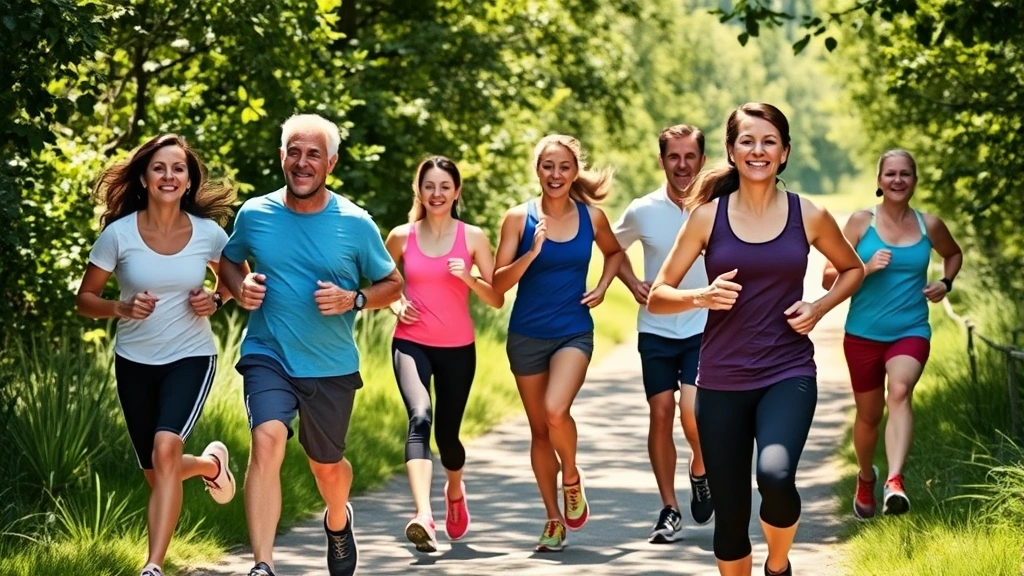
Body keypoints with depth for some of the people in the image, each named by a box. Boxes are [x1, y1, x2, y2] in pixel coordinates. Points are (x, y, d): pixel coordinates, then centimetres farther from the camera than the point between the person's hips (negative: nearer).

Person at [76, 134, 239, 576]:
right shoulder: (119, 233, -11)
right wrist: (121, 308, -23)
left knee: (166, 448, -27)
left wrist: (216, 300, -8)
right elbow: (84, 299, -3)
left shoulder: (208, 233, -7)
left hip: (191, 357, -2)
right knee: (156, 475, 11)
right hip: (135, 361, 2)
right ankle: (211, 464, 47)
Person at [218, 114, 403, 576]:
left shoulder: (355, 224, -7)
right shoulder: (254, 214, -3)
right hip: (268, 355, -1)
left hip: (331, 366, 1)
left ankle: (337, 522, 55)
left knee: (326, 464, 18)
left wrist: (353, 300, -17)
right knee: (267, 441, -26)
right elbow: (228, 260, 16)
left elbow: (392, 284, 3)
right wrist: (240, 286, -7)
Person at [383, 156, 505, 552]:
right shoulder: (401, 237, 2)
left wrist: (470, 278, -18)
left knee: (447, 433, 9)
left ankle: (455, 490, 45)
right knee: (420, 418, -25)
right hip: (411, 344, -1)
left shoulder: (473, 237, 0)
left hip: (457, 348, 1)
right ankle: (423, 516, -39)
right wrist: (395, 305, -1)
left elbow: (497, 300, 0)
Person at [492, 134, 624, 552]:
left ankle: (571, 477, 5)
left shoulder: (592, 217, -1)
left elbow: (615, 253, 21)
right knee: (539, 430, 9)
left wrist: (602, 288, 4)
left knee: (556, 411, -25)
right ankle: (554, 519, 22)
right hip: (527, 335, 1)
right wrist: (532, 252, -22)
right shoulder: (519, 218, -5)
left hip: (574, 333, -1)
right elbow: (499, 284, -8)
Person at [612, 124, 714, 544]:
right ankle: (670, 510, 10)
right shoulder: (642, 211, -2)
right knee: (661, 414, 0)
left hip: (704, 328, -2)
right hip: (656, 329, 2)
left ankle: (700, 470, 16)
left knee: (692, 412, -16)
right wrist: (633, 283, 1)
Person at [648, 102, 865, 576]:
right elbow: (657, 296, 3)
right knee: (730, 513, 5)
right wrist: (702, 297, -17)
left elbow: (852, 269, 19)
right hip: (721, 380, 1)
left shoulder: (809, 216, 1)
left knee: (776, 476, -27)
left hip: (788, 373, -1)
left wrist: (819, 307, 1)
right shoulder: (708, 216, 0)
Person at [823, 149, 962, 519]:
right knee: (869, 415, 13)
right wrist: (866, 267, -20)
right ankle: (866, 480, 42)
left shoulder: (929, 225, 2)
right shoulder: (861, 222, -3)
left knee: (900, 392, -29)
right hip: (863, 334, 1)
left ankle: (895, 482, -43)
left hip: (911, 332, 0)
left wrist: (946, 283, 5)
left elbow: (954, 253, 25)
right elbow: (830, 277, -4)